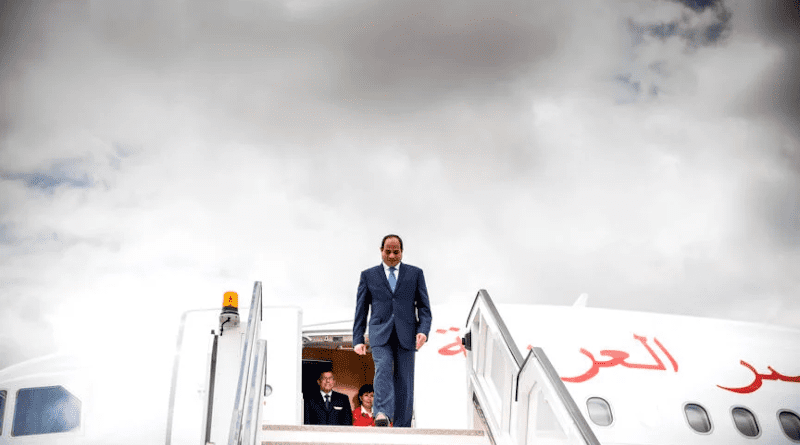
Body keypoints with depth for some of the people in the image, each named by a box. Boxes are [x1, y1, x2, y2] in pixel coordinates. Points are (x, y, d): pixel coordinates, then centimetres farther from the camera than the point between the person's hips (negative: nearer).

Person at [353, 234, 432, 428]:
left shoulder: (415, 273, 11)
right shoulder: (368, 275, 11)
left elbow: (424, 307, 8)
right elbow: (361, 310, 10)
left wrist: (423, 331, -9)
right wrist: (358, 339, 2)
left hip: (406, 336, 1)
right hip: (380, 335, -1)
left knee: (404, 381, 0)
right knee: (383, 369, -25)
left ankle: (402, 427, 9)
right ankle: (382, 414, -37)